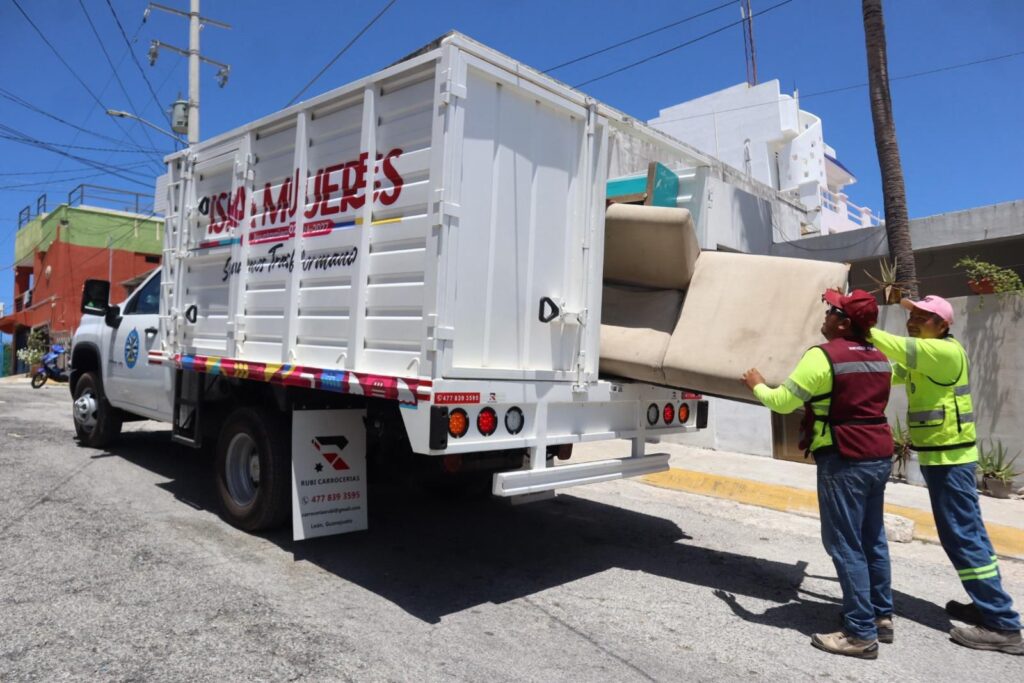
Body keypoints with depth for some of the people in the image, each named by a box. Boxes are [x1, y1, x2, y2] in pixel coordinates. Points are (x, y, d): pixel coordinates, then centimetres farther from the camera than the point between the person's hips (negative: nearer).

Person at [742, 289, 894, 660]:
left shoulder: (824, 355, -15)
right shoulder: (879, 359, 11)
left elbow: (782, 401, -11)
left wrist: (757, 384, 8)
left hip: (844, 459, -9)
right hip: (879, 455, 9)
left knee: (846, 546, -2)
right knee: (872, 539, 19)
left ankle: (861, 633, 4)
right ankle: (882, 616, 29)